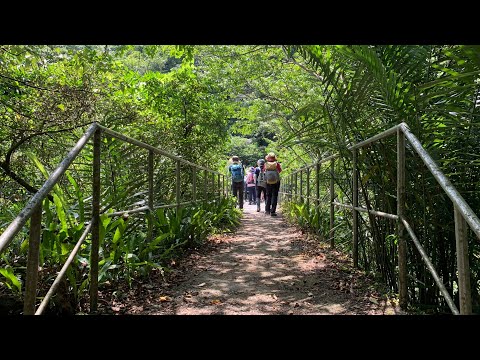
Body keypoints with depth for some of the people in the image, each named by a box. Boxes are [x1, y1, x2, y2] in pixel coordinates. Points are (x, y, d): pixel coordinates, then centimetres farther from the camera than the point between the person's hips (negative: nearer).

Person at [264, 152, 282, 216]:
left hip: (268, 182, 2)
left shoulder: (266, 164, -6)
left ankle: (267, 210, 14)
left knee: (268, 195, 15)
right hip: (276, 182, -2)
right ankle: (273, 211, -2)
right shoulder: (277, 164, -9)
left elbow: (264, 171, 8)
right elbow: (280, 170, 7)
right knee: (274, 196, 2)